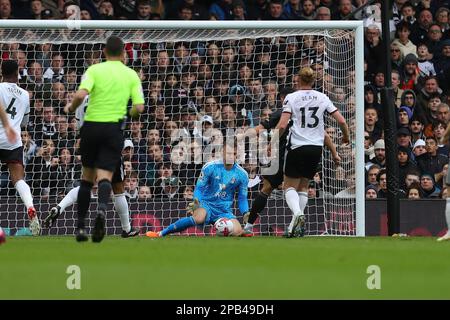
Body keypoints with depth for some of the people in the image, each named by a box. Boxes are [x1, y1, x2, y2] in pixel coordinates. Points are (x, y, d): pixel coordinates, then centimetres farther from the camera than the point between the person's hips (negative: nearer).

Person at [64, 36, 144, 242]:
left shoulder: (95, 70, 0)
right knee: (105, 176, -6)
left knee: (87, 177, 14)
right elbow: (139, 108, -1)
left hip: (91, 126, 0)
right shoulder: (131, 75, 6)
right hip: (114, 128, 0)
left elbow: (81, 94, -15)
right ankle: (101, 210, -38)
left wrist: (71, 107, 5)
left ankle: (80, 227, 13)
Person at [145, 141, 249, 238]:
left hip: (224, 211, 3)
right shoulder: (210, 167, -9)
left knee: (237, 231, -27)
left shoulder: (242, 174, -2)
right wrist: (196, 201, -23)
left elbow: (242, 198, 8)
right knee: (198, 218, -39)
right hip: (206, 204, -3)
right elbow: (199, 188, -3)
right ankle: (161, 233, -26)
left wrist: (245, 213, -10)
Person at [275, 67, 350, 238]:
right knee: (303, 186, 16)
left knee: (289, 186, 5)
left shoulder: (291, 98, -5)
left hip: (297, 147, -3)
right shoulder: (322, 98, 4)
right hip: (316, 148, 3)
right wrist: (346, 136, 21)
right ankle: (297, 224, 6)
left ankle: (297, 213, -24)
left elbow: (282, 125, -14)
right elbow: (341, 121, 2)